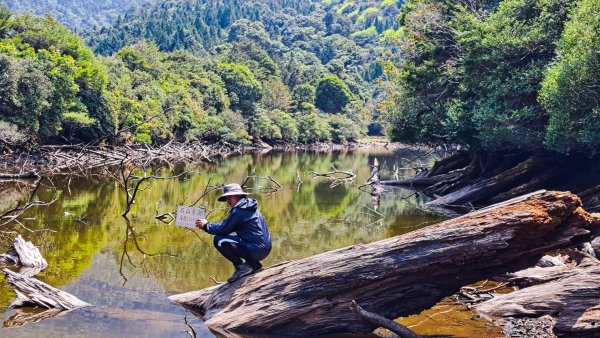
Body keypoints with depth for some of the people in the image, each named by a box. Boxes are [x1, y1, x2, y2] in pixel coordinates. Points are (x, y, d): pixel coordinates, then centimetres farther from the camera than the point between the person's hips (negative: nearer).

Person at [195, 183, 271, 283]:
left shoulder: (238, 210, -12)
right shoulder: (249, 207, 18)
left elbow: (222, 229, -10)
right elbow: (228, 227, 23)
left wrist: (206, 225, 7)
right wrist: (207, 225, 17)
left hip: (256, 250, -10)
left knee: (219, 240, -10)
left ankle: (241, 267, -7)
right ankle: (253, 264, 16)